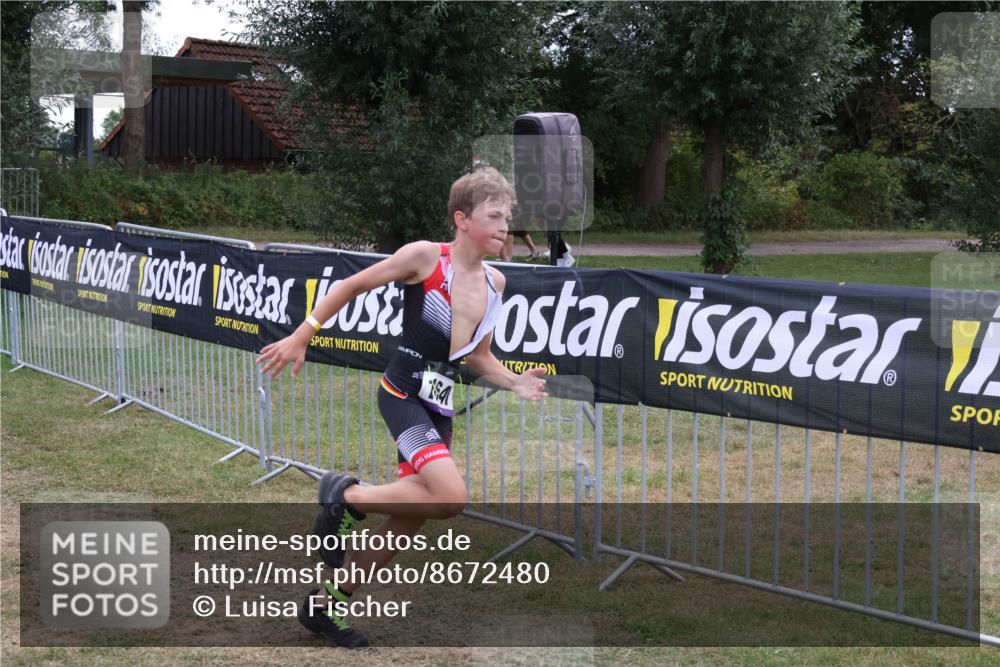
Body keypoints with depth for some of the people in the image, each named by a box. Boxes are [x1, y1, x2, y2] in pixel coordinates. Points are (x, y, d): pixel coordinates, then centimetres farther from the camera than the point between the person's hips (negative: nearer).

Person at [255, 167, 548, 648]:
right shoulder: (425, 256, -10)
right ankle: (347, 495, -2)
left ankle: (322, 606, 26)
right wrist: (300, 339, -3)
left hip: (439, 406, 8)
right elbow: (353, 286, -2)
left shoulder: (493, 282, 10)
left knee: (409, 522, 10)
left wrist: (516, 383, 2)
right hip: (404, 393, -8)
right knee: (452, 497, -26)